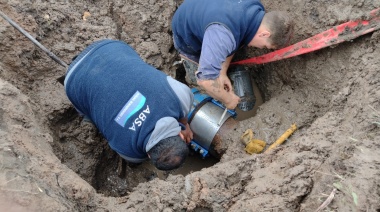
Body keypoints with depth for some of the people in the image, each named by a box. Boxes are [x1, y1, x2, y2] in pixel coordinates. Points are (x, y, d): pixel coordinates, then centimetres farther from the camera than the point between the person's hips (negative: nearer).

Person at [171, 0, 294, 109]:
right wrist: (228, 100, -34)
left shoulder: (257, 10, -19)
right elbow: (205, 80, -52)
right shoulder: (223, 35, -48)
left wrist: (222, 73, -10)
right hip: (187, 34, -6)